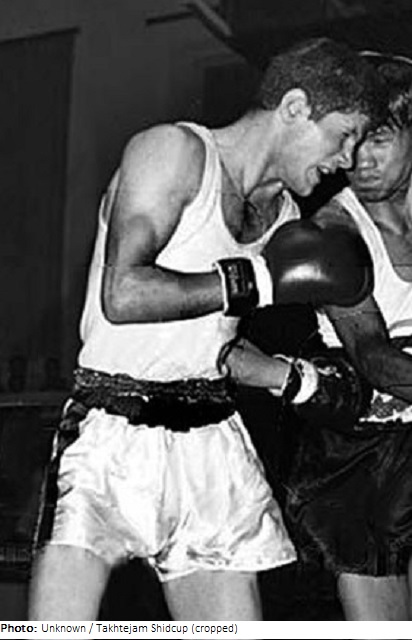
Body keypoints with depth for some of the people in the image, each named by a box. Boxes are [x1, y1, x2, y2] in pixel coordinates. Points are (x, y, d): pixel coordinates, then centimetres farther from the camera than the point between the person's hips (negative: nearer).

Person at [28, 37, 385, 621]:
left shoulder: (283, 214, 14)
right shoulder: (175, 150, -7)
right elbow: (122, 295, -22)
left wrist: (305, 380, 23)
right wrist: (264, 279, -17)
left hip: (211, 436, 7)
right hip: (113, 434, -6)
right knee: (59, 621, -16)